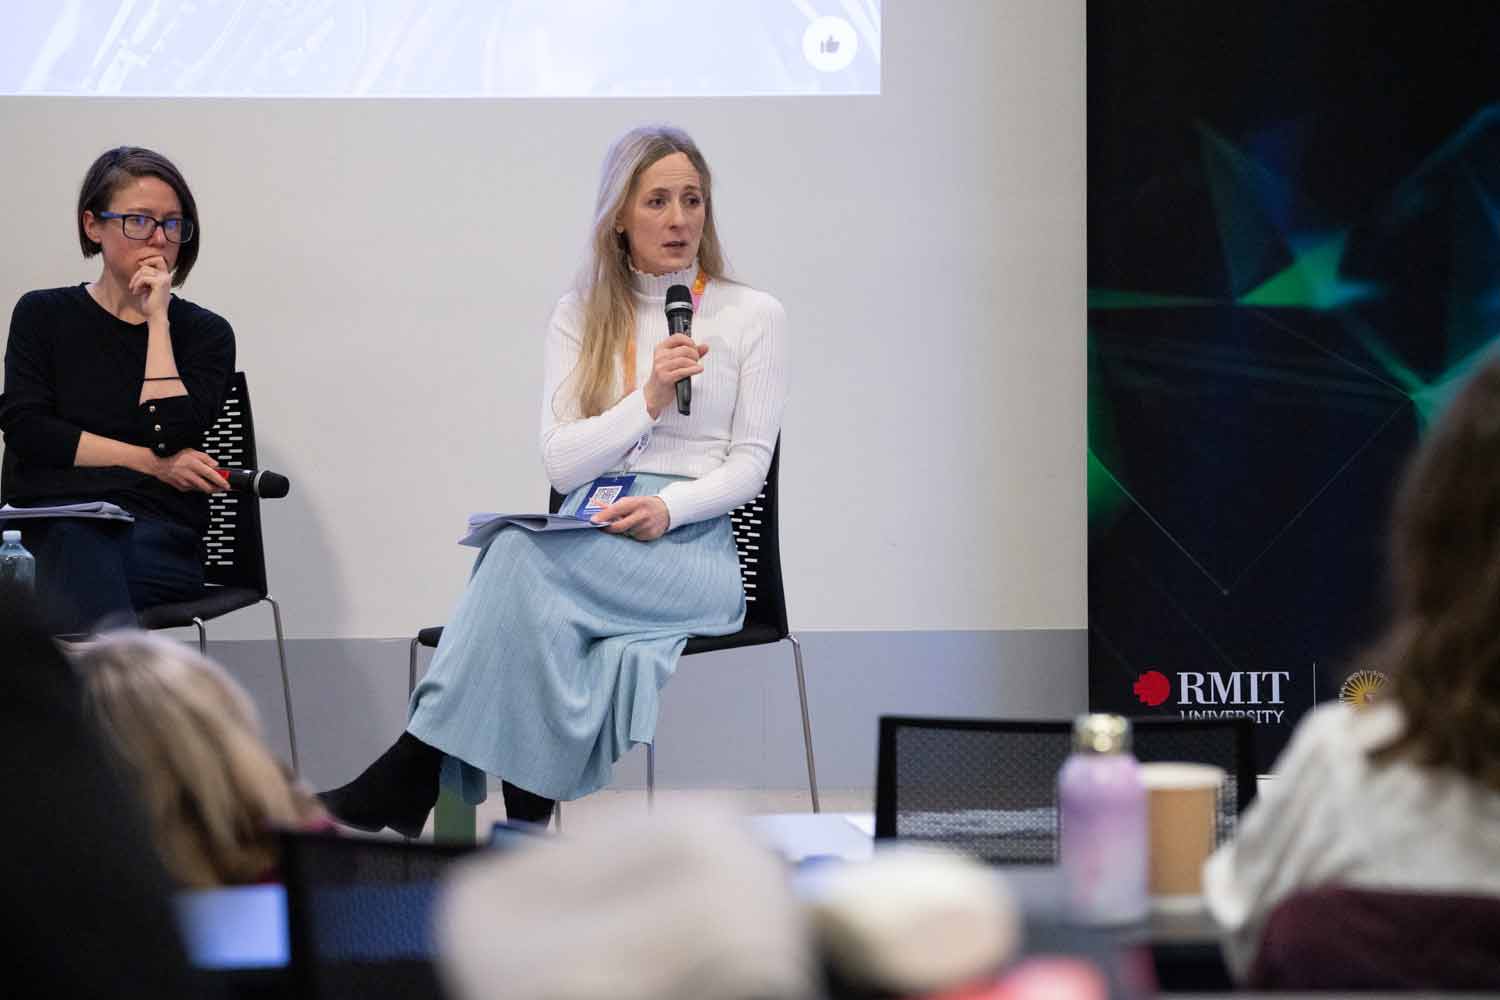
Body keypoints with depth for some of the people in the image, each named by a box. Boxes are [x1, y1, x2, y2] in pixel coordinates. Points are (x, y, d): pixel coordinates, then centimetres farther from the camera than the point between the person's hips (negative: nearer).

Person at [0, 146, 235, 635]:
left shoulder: (204, 333, 13)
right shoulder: (43, 315, 15)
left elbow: (171, 435, -5)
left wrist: (157, 320, -2)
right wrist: (150, 463, -5)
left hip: (159, 537, 0)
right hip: (56, 522, 1)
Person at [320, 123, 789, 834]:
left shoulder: (752, 315, 11)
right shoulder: (581, 315, 17)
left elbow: (749, 463, 4)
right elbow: (561, 462, 7)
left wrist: (667, 507, -15)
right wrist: (648, 399, -8)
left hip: (692, 547, -2)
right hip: (584, 545, 2)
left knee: (527, 553, -34)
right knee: (536, 606, -38)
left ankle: (406, 778, -36)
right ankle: (526, 822, -38)